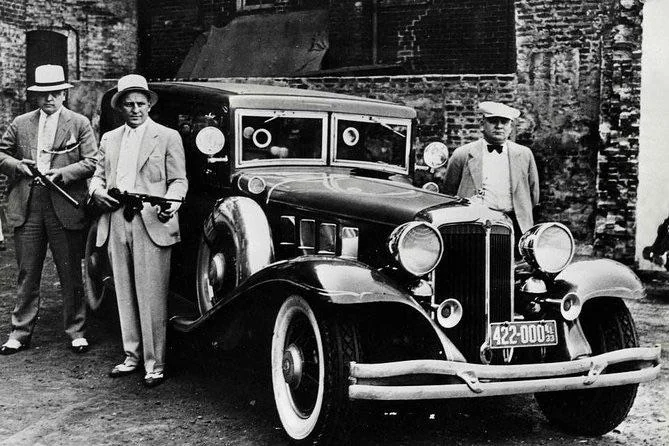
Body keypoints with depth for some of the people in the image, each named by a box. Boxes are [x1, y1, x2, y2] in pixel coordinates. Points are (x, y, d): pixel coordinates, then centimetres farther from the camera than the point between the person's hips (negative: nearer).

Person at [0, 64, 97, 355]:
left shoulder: (80, 124, 3)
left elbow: (92, 162, -4)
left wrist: (62, 173, -16)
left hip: (65, 209, -2)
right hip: (27, 209, 2)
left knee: (71, 275, 6)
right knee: (27, 275, 9)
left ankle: (76, 332, 17)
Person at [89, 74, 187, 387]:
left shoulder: (167, 137, 5)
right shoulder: (109, 139, 19)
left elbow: (178, 180, 1)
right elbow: (98, 175, 19)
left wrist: (171, 203, -18)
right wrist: (98, 190, -4)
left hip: (151, 224, -5)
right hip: (115, 224, 5)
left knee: (152, 298, -6)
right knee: (125, 295, 10)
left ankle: (155, 364, 0)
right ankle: (132, 356, 21)